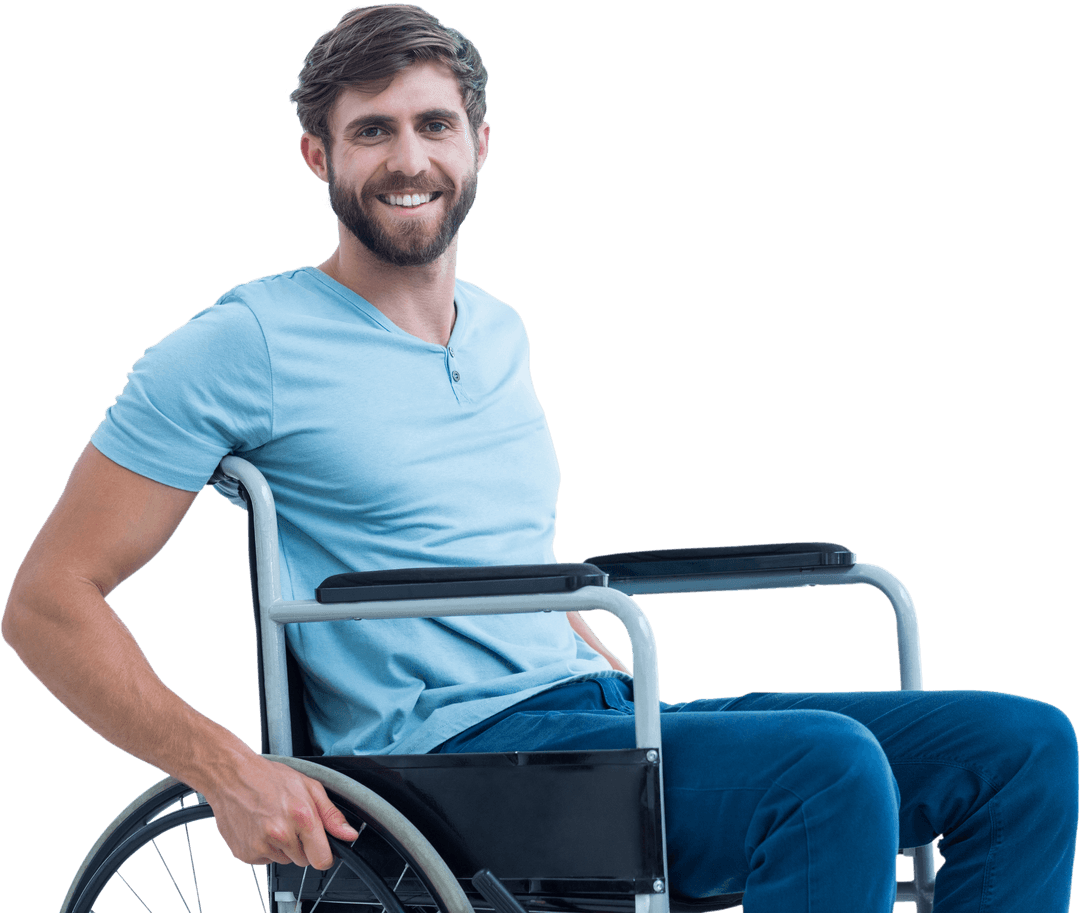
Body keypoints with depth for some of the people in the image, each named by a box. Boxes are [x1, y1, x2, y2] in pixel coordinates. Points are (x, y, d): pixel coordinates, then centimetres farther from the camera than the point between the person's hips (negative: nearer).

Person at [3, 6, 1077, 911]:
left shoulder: (501, 333, 20)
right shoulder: (245, 345, -2)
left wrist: (631, 685, 16)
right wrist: (225, 769, -18)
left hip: (599, 710, 8)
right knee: (831, 766, -32)